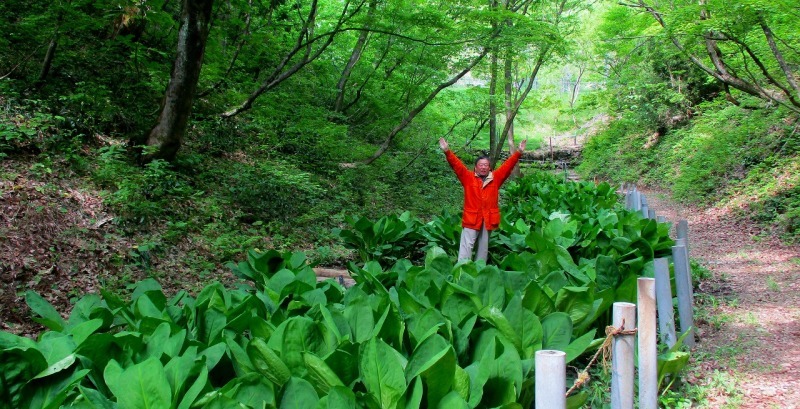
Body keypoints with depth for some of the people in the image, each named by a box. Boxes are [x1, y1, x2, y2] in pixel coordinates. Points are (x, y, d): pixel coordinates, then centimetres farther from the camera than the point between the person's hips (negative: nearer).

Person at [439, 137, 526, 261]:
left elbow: (508, 165, 5)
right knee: (466, 245, -4)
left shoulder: (496, 178, 7)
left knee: (484, 247, 11)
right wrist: (447, 151, -17)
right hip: (471, 218, -2)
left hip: (488, 219, 2)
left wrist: (518, 153, -4)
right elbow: (457, 165, -5)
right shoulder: (468, 177, 2)